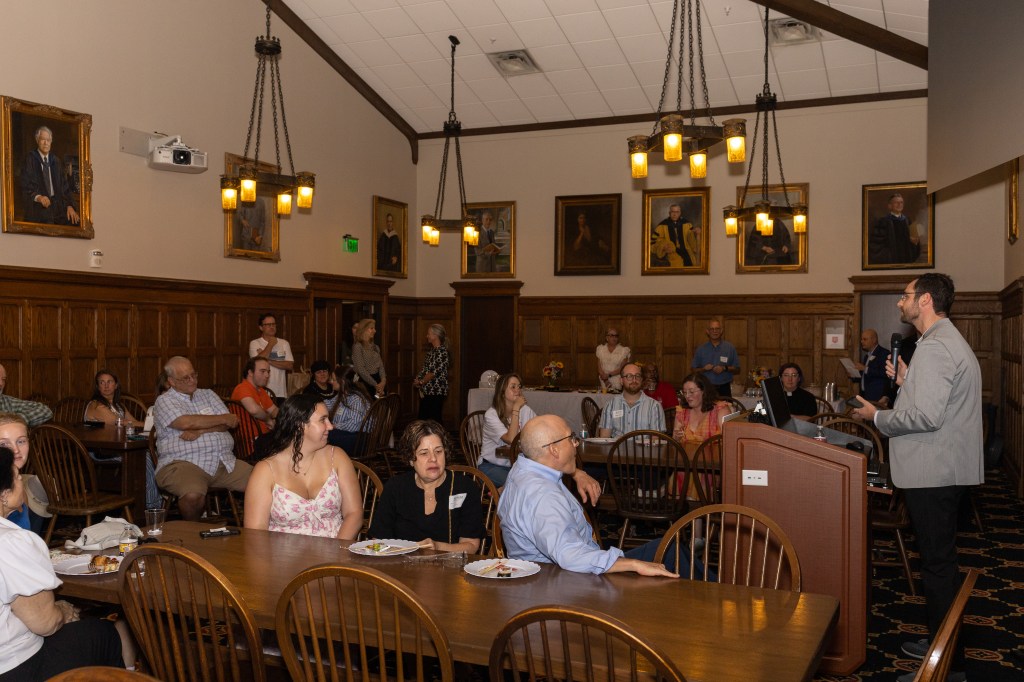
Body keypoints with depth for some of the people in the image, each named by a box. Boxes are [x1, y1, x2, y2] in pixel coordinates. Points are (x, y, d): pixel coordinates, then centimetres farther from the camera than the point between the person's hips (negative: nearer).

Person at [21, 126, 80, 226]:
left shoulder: (56, 160, 13)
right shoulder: (30, 160, 0)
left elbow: (64, 184, 12)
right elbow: (26, 186, -6)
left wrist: (70, 205, -2)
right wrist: (38, 197, -26)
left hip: (57, 204, 4)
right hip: (38, 205, -4)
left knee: (73, 221, -22)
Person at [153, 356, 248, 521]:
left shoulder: (208, 395, 22)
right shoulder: (164, 401, 6)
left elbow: (228, 424, 10)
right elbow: (186, 422, -13)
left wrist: (200, 431, -9)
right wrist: (222, 419, 0)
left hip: (225, 462, 5)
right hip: (183, 463, -5)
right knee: (193, 494, -36)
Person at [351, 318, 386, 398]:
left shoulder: (375, 347, 15)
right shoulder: (357, 347, -6)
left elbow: (381, 366, 9)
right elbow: (361, 370, -12)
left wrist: (383, 380, -10)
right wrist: (375, 384, -13)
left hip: (377, 379, 6)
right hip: (365, 382, -6)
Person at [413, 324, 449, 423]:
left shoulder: (442, 351, -13)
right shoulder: (431, 351, 15)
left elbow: (435, 372, -18)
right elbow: (424, 369, 16)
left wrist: (421, 382, -10)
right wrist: (417, 380, -1)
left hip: (436, 391, -9)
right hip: (426, 390, 9)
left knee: (435, 419, -6)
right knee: (422, 418, 10)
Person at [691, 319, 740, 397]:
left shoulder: (730, 348, 7)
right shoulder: (700, 349, 8)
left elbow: (737, 370, 8)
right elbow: (694, 370, 10)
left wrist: (725, 368, -9)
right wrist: (703, 369, -9)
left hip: (724, 388, 0)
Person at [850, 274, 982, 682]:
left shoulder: (934, 347, -18)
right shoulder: (949, 341, 17)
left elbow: (926, 416, -25)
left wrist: (876, 417, -12)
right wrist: (906, 382, 13)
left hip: (933, 474, -11)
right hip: (944, 469, 11)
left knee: (937, 564, -3)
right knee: (941, 561, 18)